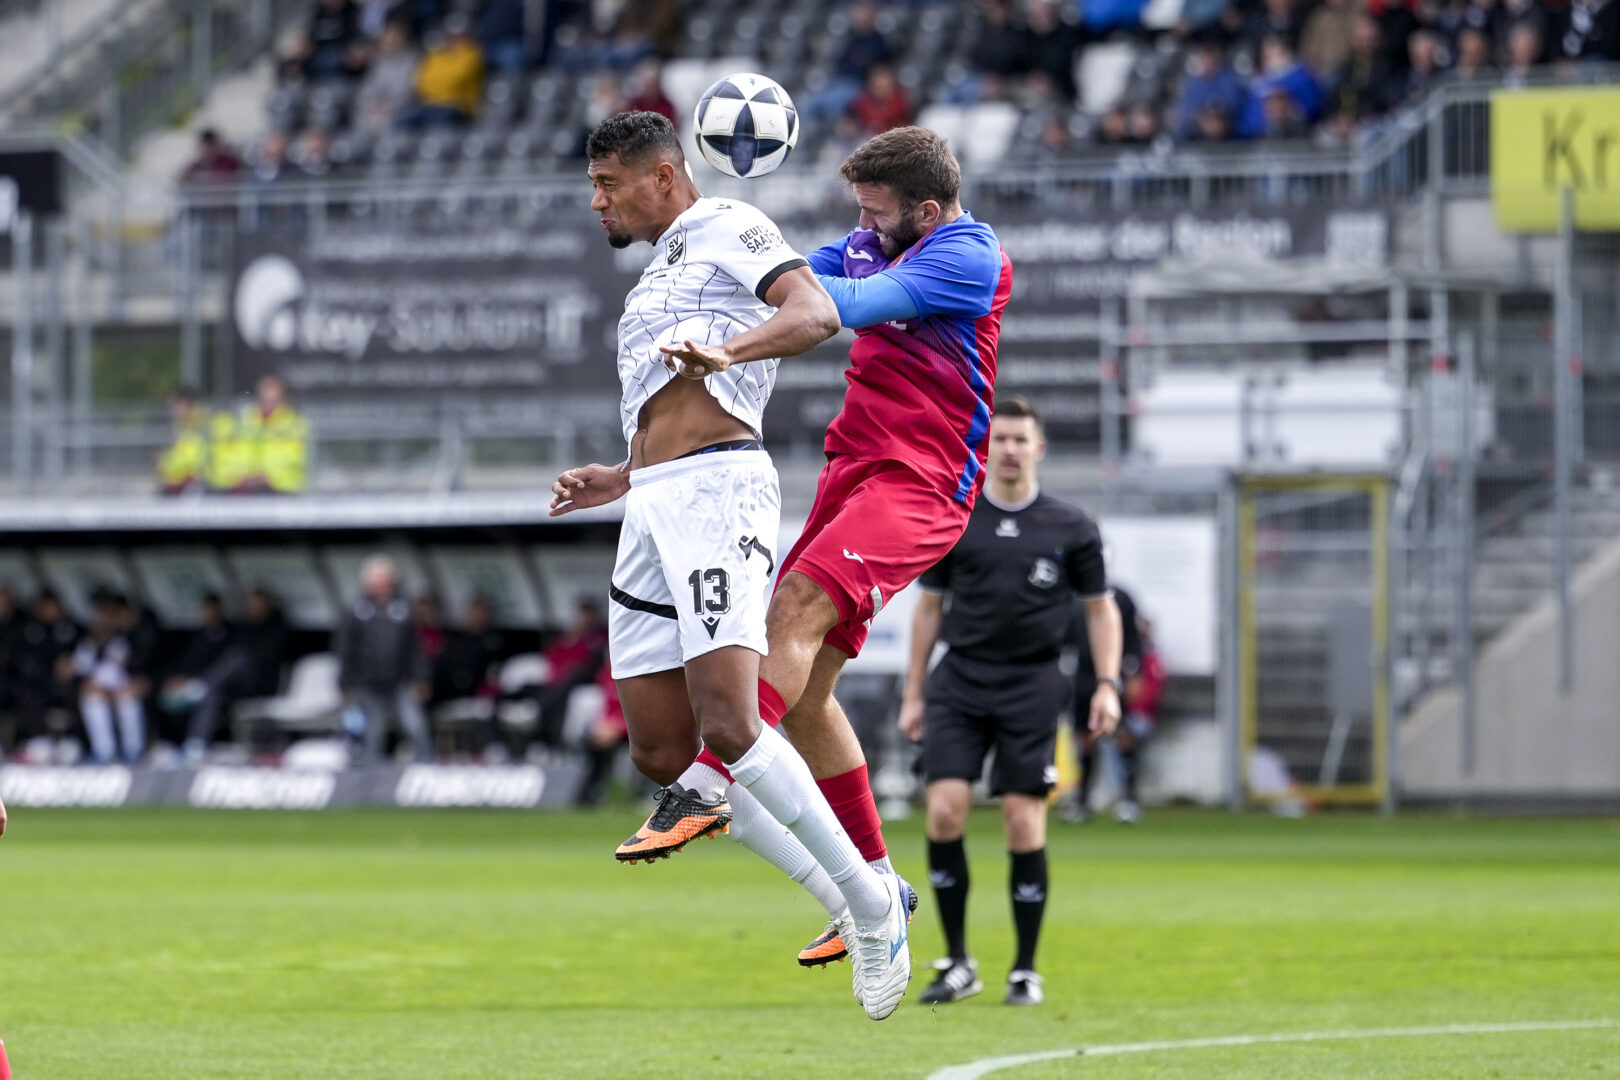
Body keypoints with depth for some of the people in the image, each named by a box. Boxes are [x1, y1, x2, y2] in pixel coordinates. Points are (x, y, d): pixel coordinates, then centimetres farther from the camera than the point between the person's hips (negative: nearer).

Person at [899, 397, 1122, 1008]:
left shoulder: (1069, 528, 4)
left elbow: (1100, 608, 11)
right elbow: (929, 607, 13)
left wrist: (1107, 685, 0)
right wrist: (913, 694, 11)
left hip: (1032, 686, -1)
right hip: (959, 682, 1)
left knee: (1024, 825, -5)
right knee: (945, 810, -13)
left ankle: (1025, 971, 8)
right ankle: (957, 963, -1)